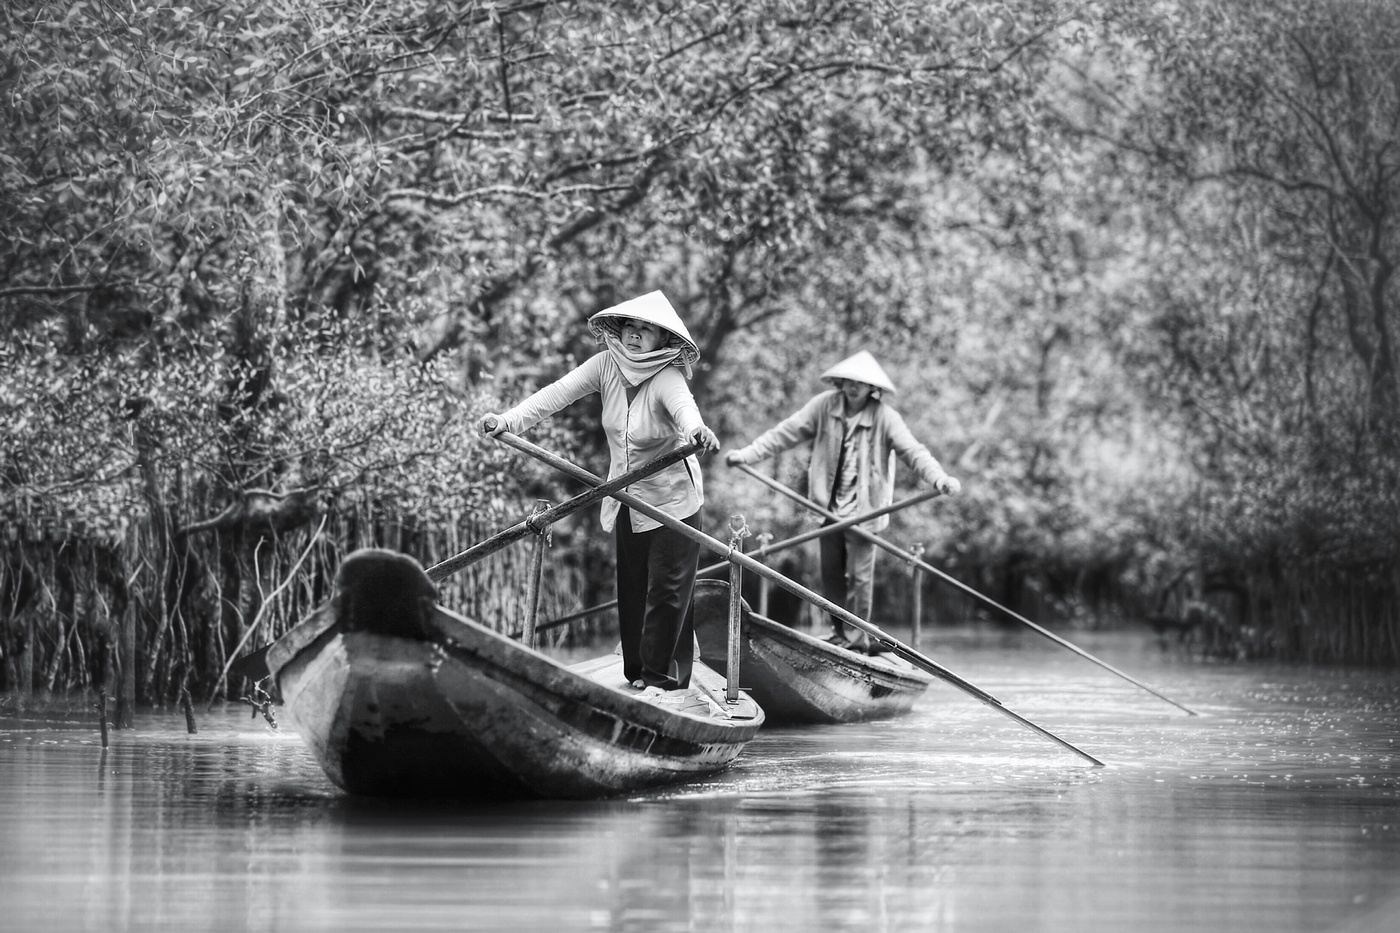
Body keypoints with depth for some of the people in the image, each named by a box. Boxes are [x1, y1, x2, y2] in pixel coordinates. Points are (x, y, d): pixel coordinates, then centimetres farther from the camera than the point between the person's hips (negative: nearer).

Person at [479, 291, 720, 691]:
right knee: (631, 587, 11)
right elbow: (559, 393, -16)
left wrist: (697, 429, -68)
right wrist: (509, 420, -29)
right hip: (627, 500, 5)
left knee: (667, 588, -6)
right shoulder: (606, 365, -8)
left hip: (671, 497, -5)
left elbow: (682, 403, -45)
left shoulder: (666, 377, -22)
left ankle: (662, 675, 3)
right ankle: (636, 670, 21)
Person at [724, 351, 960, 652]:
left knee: (859, 574, -3)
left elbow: (913, 451, -21)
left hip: (863, 508, -4)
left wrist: (940, 479, -38)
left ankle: (857, 638, 8)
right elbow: (786, 432, -1)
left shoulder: (885, 418, -13)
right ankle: (839, 631, 26)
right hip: (830, 504, 4)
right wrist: (747, 454, -7)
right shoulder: (825, 406, -4)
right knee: (830, 571, 12)